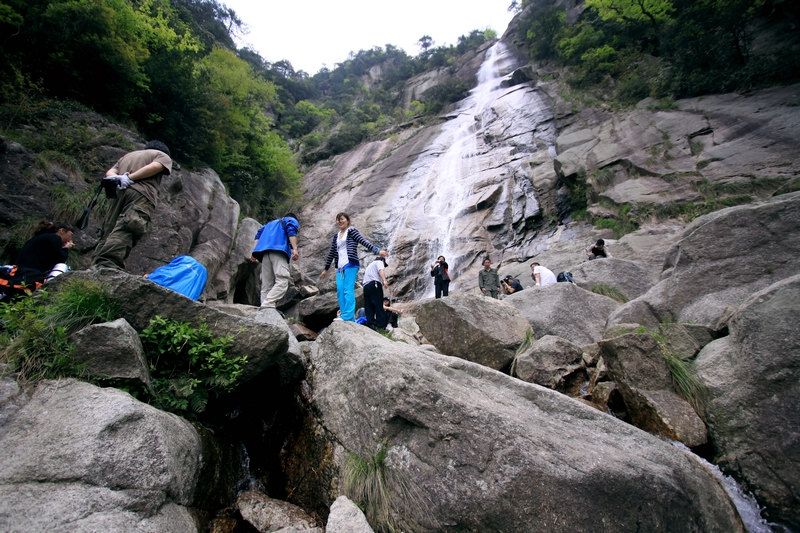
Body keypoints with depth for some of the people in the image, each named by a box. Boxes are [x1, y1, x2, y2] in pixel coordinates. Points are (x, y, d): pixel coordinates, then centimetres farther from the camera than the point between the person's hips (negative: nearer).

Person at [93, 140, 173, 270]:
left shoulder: (128, 155, 39)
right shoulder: (163, 156, 22)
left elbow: (110, 172, 23)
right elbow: (155, 167, -2)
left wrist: (116, 178, 4)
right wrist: (130, 178, -3)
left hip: (119, 193, 6)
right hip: (142, 194, -5)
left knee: (110, 232, 2)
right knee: (124, 232, -22)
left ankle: (96, 267, -10)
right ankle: (107, 266, -39)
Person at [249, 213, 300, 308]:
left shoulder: (270, 223, 40)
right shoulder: (292, 220, 23)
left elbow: (258, 235, 23)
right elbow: (291, 231, 0)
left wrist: (253, 252, 13)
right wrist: (295, 249, -13)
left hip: (264, 251, 6)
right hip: (279, 249, -6)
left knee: (267, 285, 0)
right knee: (282, 281, -18)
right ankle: (267, 305, -36)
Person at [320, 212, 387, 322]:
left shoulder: (351, 231, 4)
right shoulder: (336, 236, 22)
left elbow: (364, 242, -6)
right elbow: (331, 253, 27)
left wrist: (378, 250, -20)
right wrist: (326, 269, 31)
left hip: (350, 265, -6)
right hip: (340, 267, 6)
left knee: (348, 290, -14)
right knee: (340, 292, -4)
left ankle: (347, 317, -18)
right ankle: (349, 319, -4)